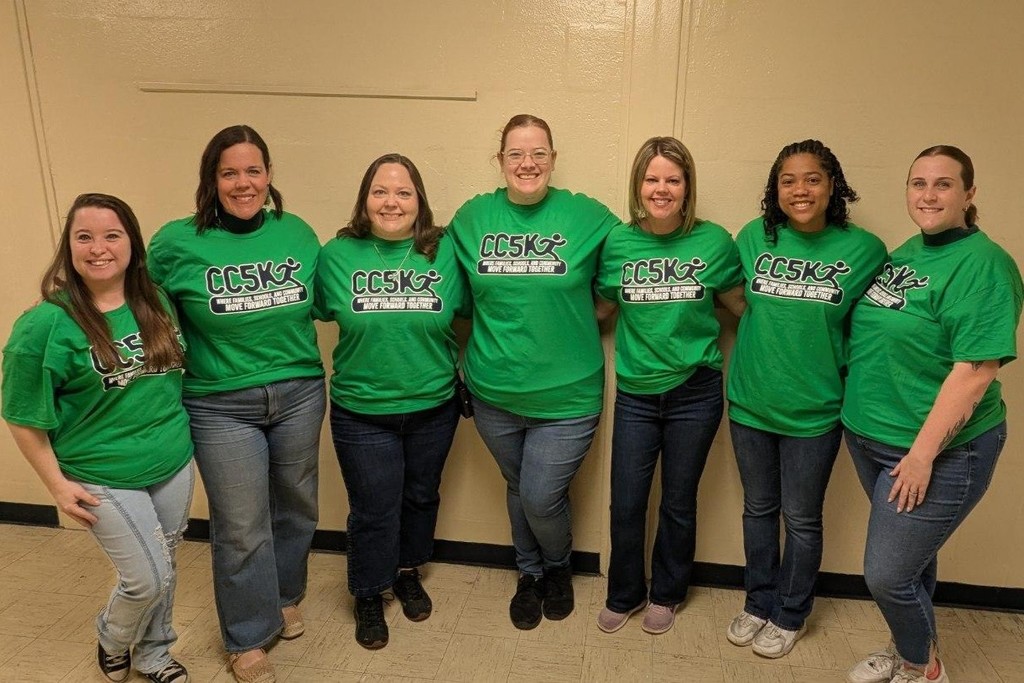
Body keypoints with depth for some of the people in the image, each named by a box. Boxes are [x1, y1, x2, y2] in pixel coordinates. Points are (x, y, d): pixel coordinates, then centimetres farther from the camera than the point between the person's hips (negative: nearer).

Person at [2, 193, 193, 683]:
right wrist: (58, 485, -7)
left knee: (164, 569, 17)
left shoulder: (157, 303, -2)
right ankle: (111, 643, 35)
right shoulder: (44, 325, -16)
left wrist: (176, 433, 11)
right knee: (147, 578, 1)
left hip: (174, 463, 5)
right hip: (104, 478, -4)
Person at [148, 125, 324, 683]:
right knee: (242, 530, 7)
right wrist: (175, 365, -3)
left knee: (295, 508, 18)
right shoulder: (176, 243, -10)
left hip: (299, 394, 3)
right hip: (221, 406, -3)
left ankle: (285, 597, 46)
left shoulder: (298, 233, -1)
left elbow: (325, 301, 13)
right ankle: (249, 637, 31)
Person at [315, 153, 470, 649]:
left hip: (433, 408, 2)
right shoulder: (336, 255, -7)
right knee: (373, 511, 9)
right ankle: (368, 597, 35)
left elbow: (469, 310, 3)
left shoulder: (445, 252, -6)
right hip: (362, 412, -2)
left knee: (421, 496, 21)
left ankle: (408, 573, 48)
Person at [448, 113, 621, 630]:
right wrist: (491, 336, 4)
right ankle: (530, 573, 45)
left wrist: (573, 325, -2)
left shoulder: (588, 216, -7)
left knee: (541, 499, 2)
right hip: (494, 393, 3)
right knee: (518, 489, 19)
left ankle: (558, 565, 37)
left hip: (566, 394, -2)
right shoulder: (471, 217, 0)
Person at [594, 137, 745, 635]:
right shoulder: (617, 243, -3)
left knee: (678, 504, 14)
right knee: (626, 505, 8)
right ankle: (624, 595, 34)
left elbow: (742, 304, 6)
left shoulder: (714, 241, -6)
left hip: (695, 392, -1)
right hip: (635, 393, 1)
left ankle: (666, 595, 38)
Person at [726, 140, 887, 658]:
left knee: (801, 519, 12)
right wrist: (767, 343, 5)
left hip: (814, 412, -2)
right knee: (758, 509, 17)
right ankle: (759, 604, 38)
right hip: (750, 403, 2)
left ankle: (790, 616, 34)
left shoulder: (864, 249, -9)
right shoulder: (754, 237, -4)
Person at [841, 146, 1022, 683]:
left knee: (887, 575, 0)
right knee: (910, 557, 22)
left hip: (939, 450, -7)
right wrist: (859, 419, 11)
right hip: (869, 437, 7)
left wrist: (923, 452, -22)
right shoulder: (904, 253, 8)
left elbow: (975, 371, -21)